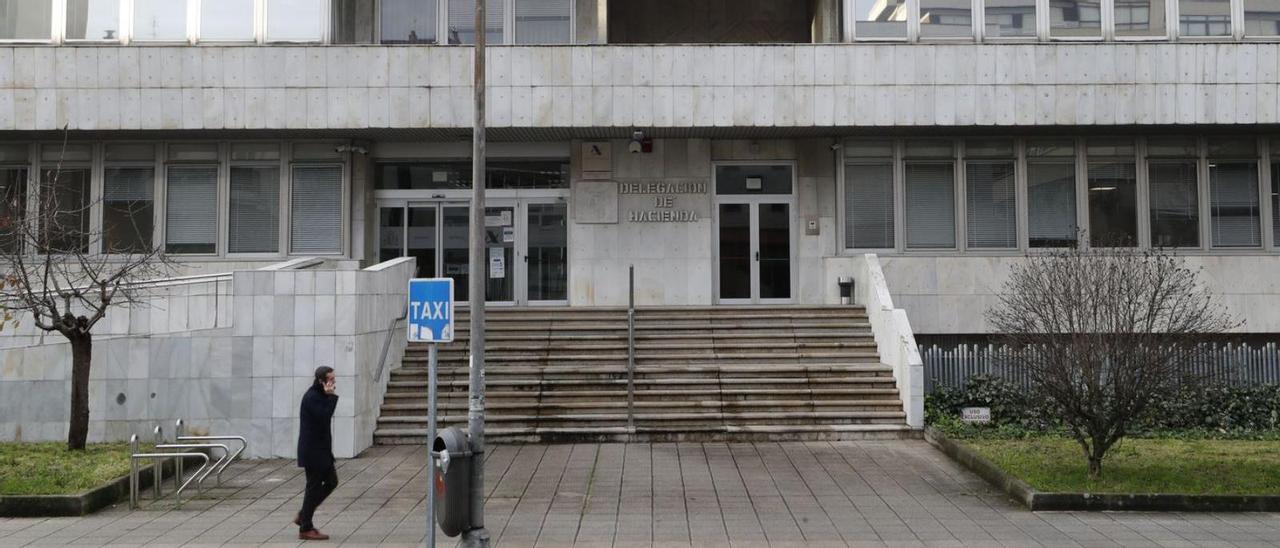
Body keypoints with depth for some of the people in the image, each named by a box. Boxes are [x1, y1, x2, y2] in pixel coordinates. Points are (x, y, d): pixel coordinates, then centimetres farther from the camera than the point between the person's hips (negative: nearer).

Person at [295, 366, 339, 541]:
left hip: (321, 449, 10)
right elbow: (325, 417, -28)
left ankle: (303, 516, 22)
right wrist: (331, 396, -24)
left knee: (331, 481, 13)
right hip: (313, 450, -10)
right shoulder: (311, 397, -19)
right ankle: (306, 528, 9)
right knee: (314, 486, -2)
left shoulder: (321, 395, 12)